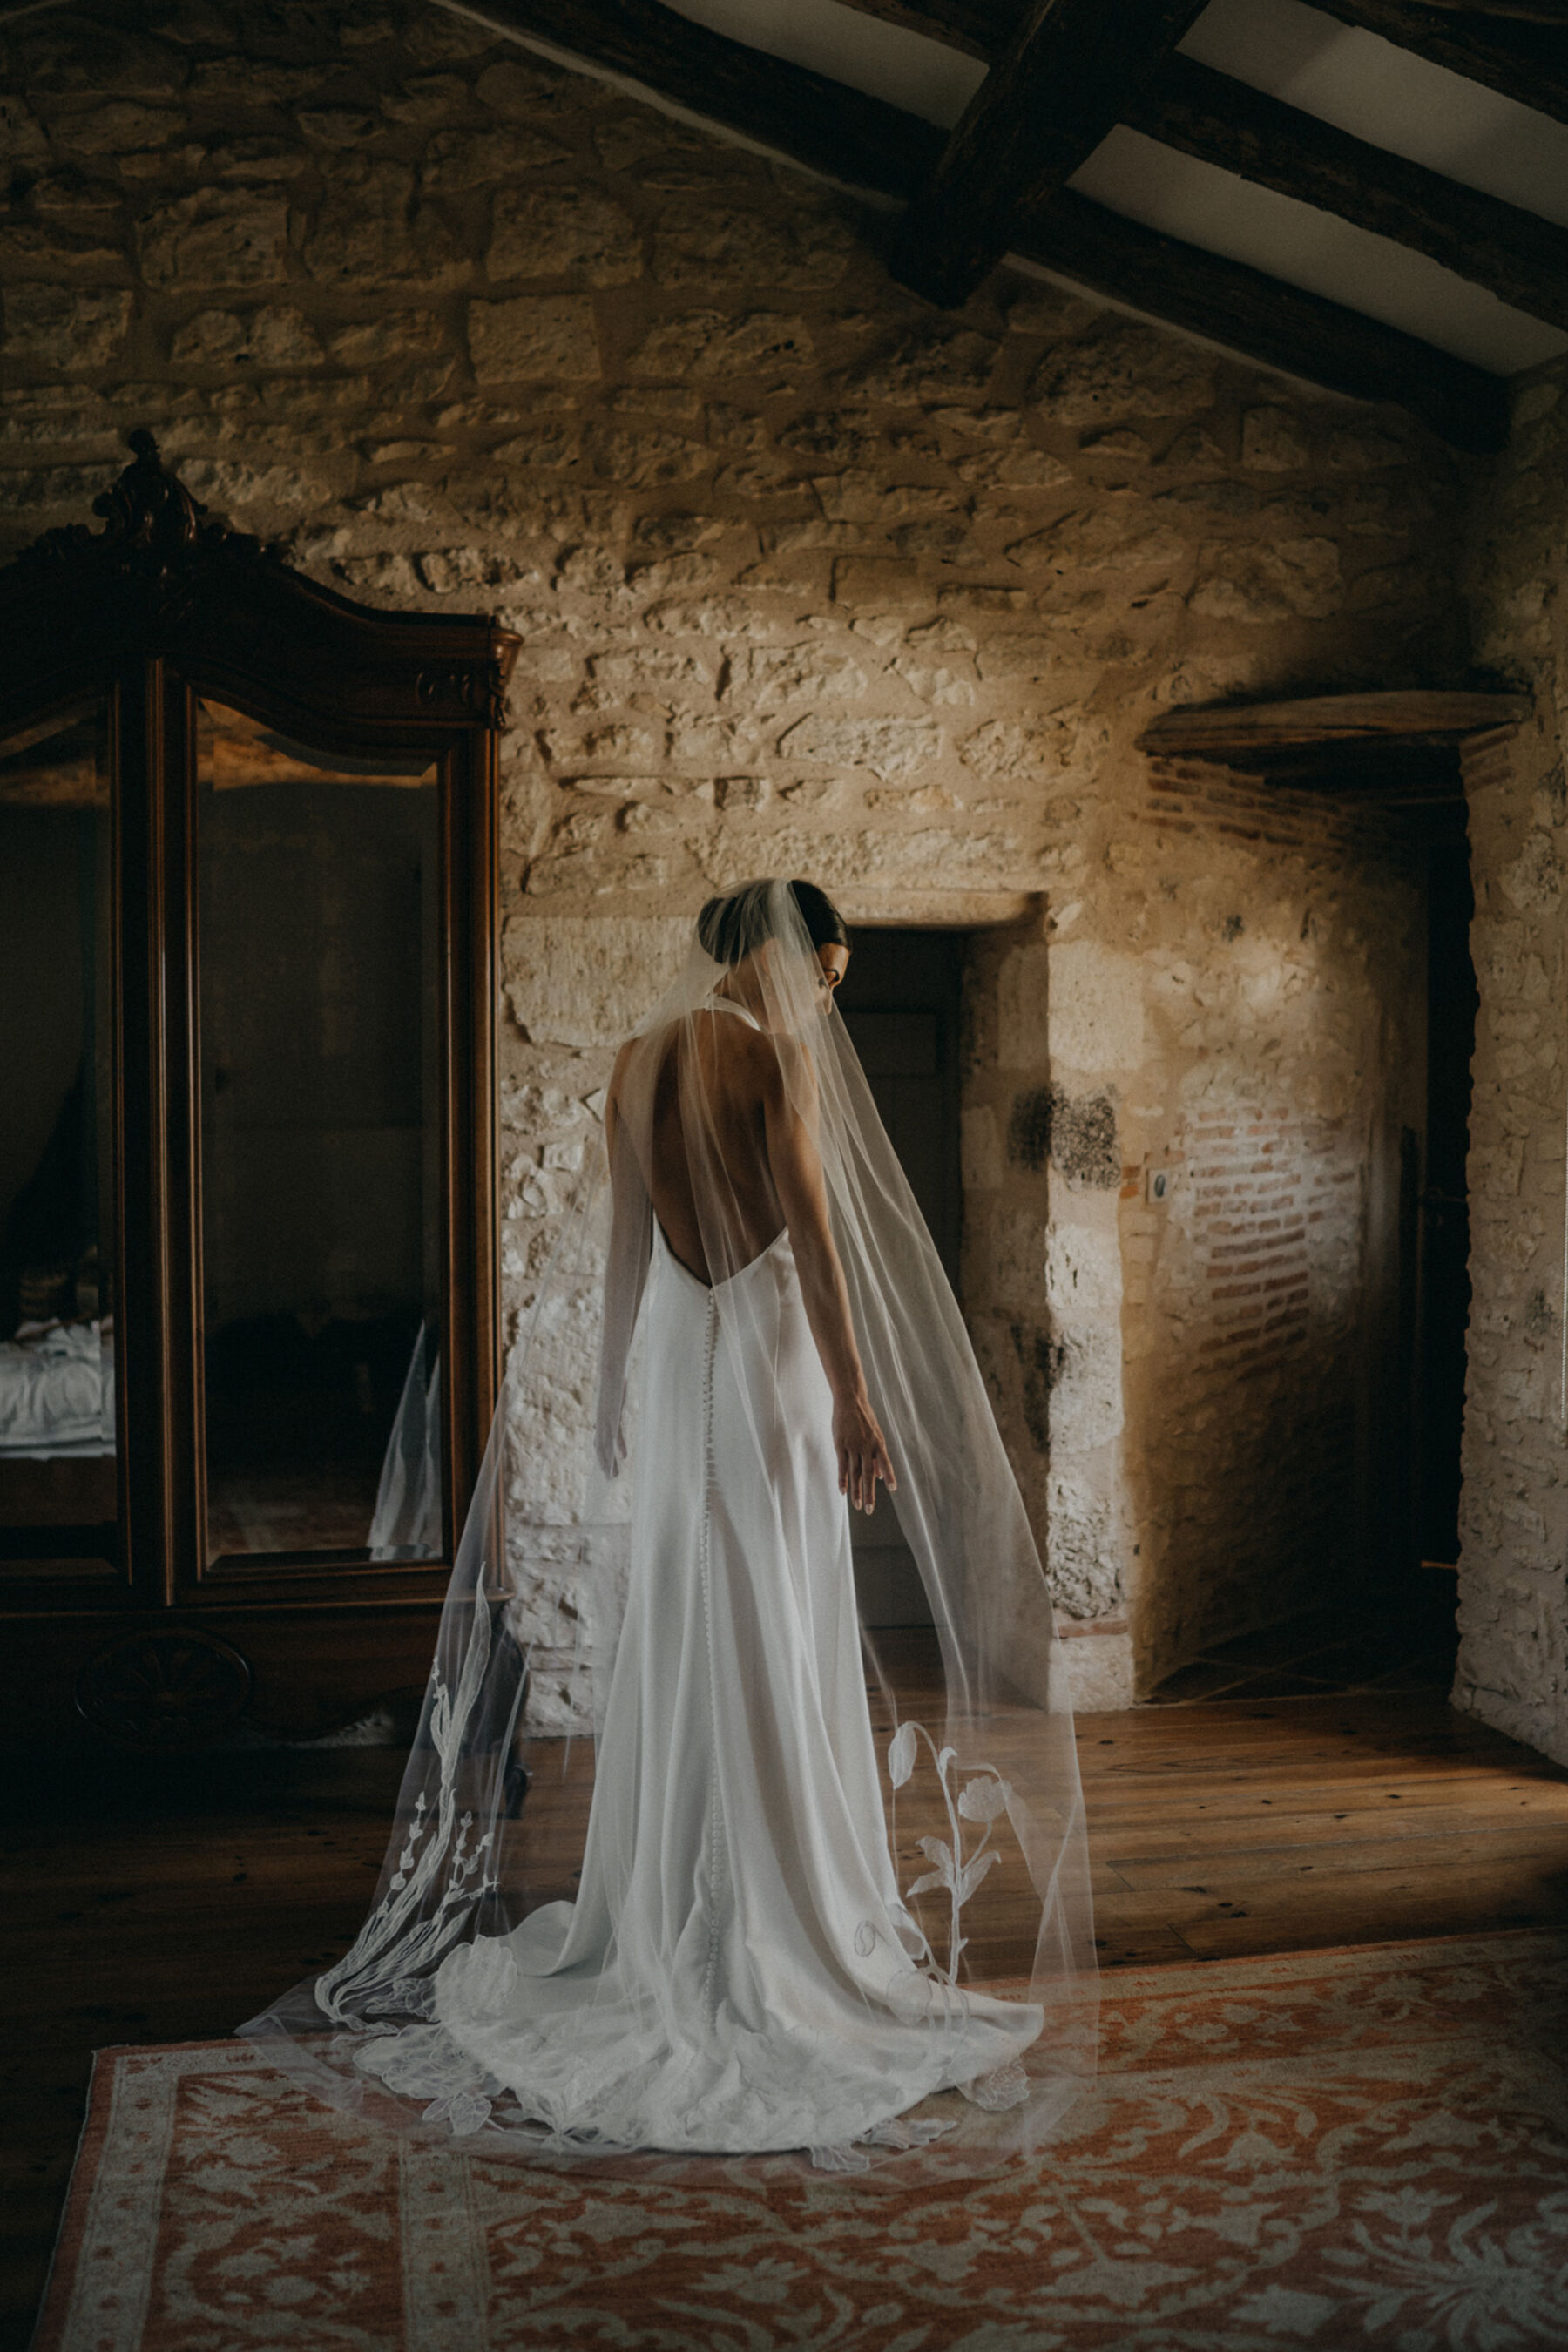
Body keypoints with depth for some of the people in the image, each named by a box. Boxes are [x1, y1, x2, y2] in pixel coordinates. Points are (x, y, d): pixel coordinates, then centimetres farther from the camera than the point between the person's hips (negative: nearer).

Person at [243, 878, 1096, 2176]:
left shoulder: (640, 1058, 11)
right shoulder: (773, 1055, -10)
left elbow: (622, 1244, 14)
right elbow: (813, 1230, -16)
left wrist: (615, 1390, 20)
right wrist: (854, 1393, -15)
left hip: (669, 1346, 7)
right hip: (767, 1343, -6)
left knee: (671, 1638, 12)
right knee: (775, 1643, 0)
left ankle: (665, 1916, 22)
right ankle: (781, 1932, 7)